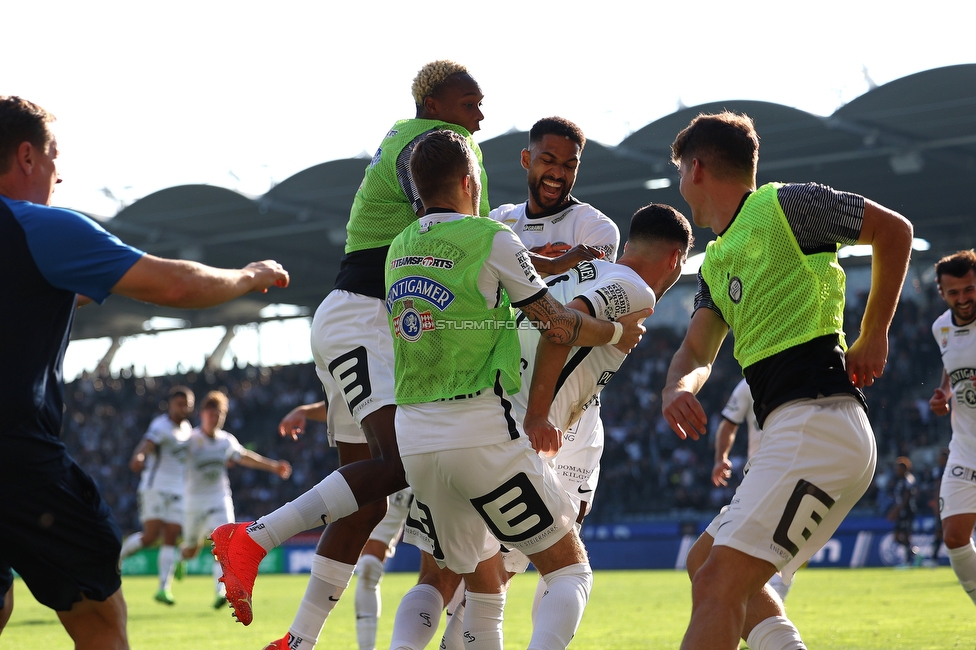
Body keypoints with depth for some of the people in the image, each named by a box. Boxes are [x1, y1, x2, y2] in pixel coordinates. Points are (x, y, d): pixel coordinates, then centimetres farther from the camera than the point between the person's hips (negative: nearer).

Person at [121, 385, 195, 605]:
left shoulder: (187, 428, 14)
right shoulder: (161, 426, -11)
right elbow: (147, 444, -31)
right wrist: (138, 457, -53)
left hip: (177, 491, 7)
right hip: (154, 487, -7)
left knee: (171, 538, -3)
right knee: (151, 536, -15)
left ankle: (164, 587, -4)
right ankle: (117, 555, 10)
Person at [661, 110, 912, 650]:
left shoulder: (783, 206, -1)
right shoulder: (715, 264, 23)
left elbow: (893, 229, 5)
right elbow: (697, 353, 13)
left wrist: (873, 338, 6)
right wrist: (677, 388, -11)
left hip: (818, 421, -10)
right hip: (791, 431, 10)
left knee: (718, 580, -16)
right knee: (706, 563, 18)